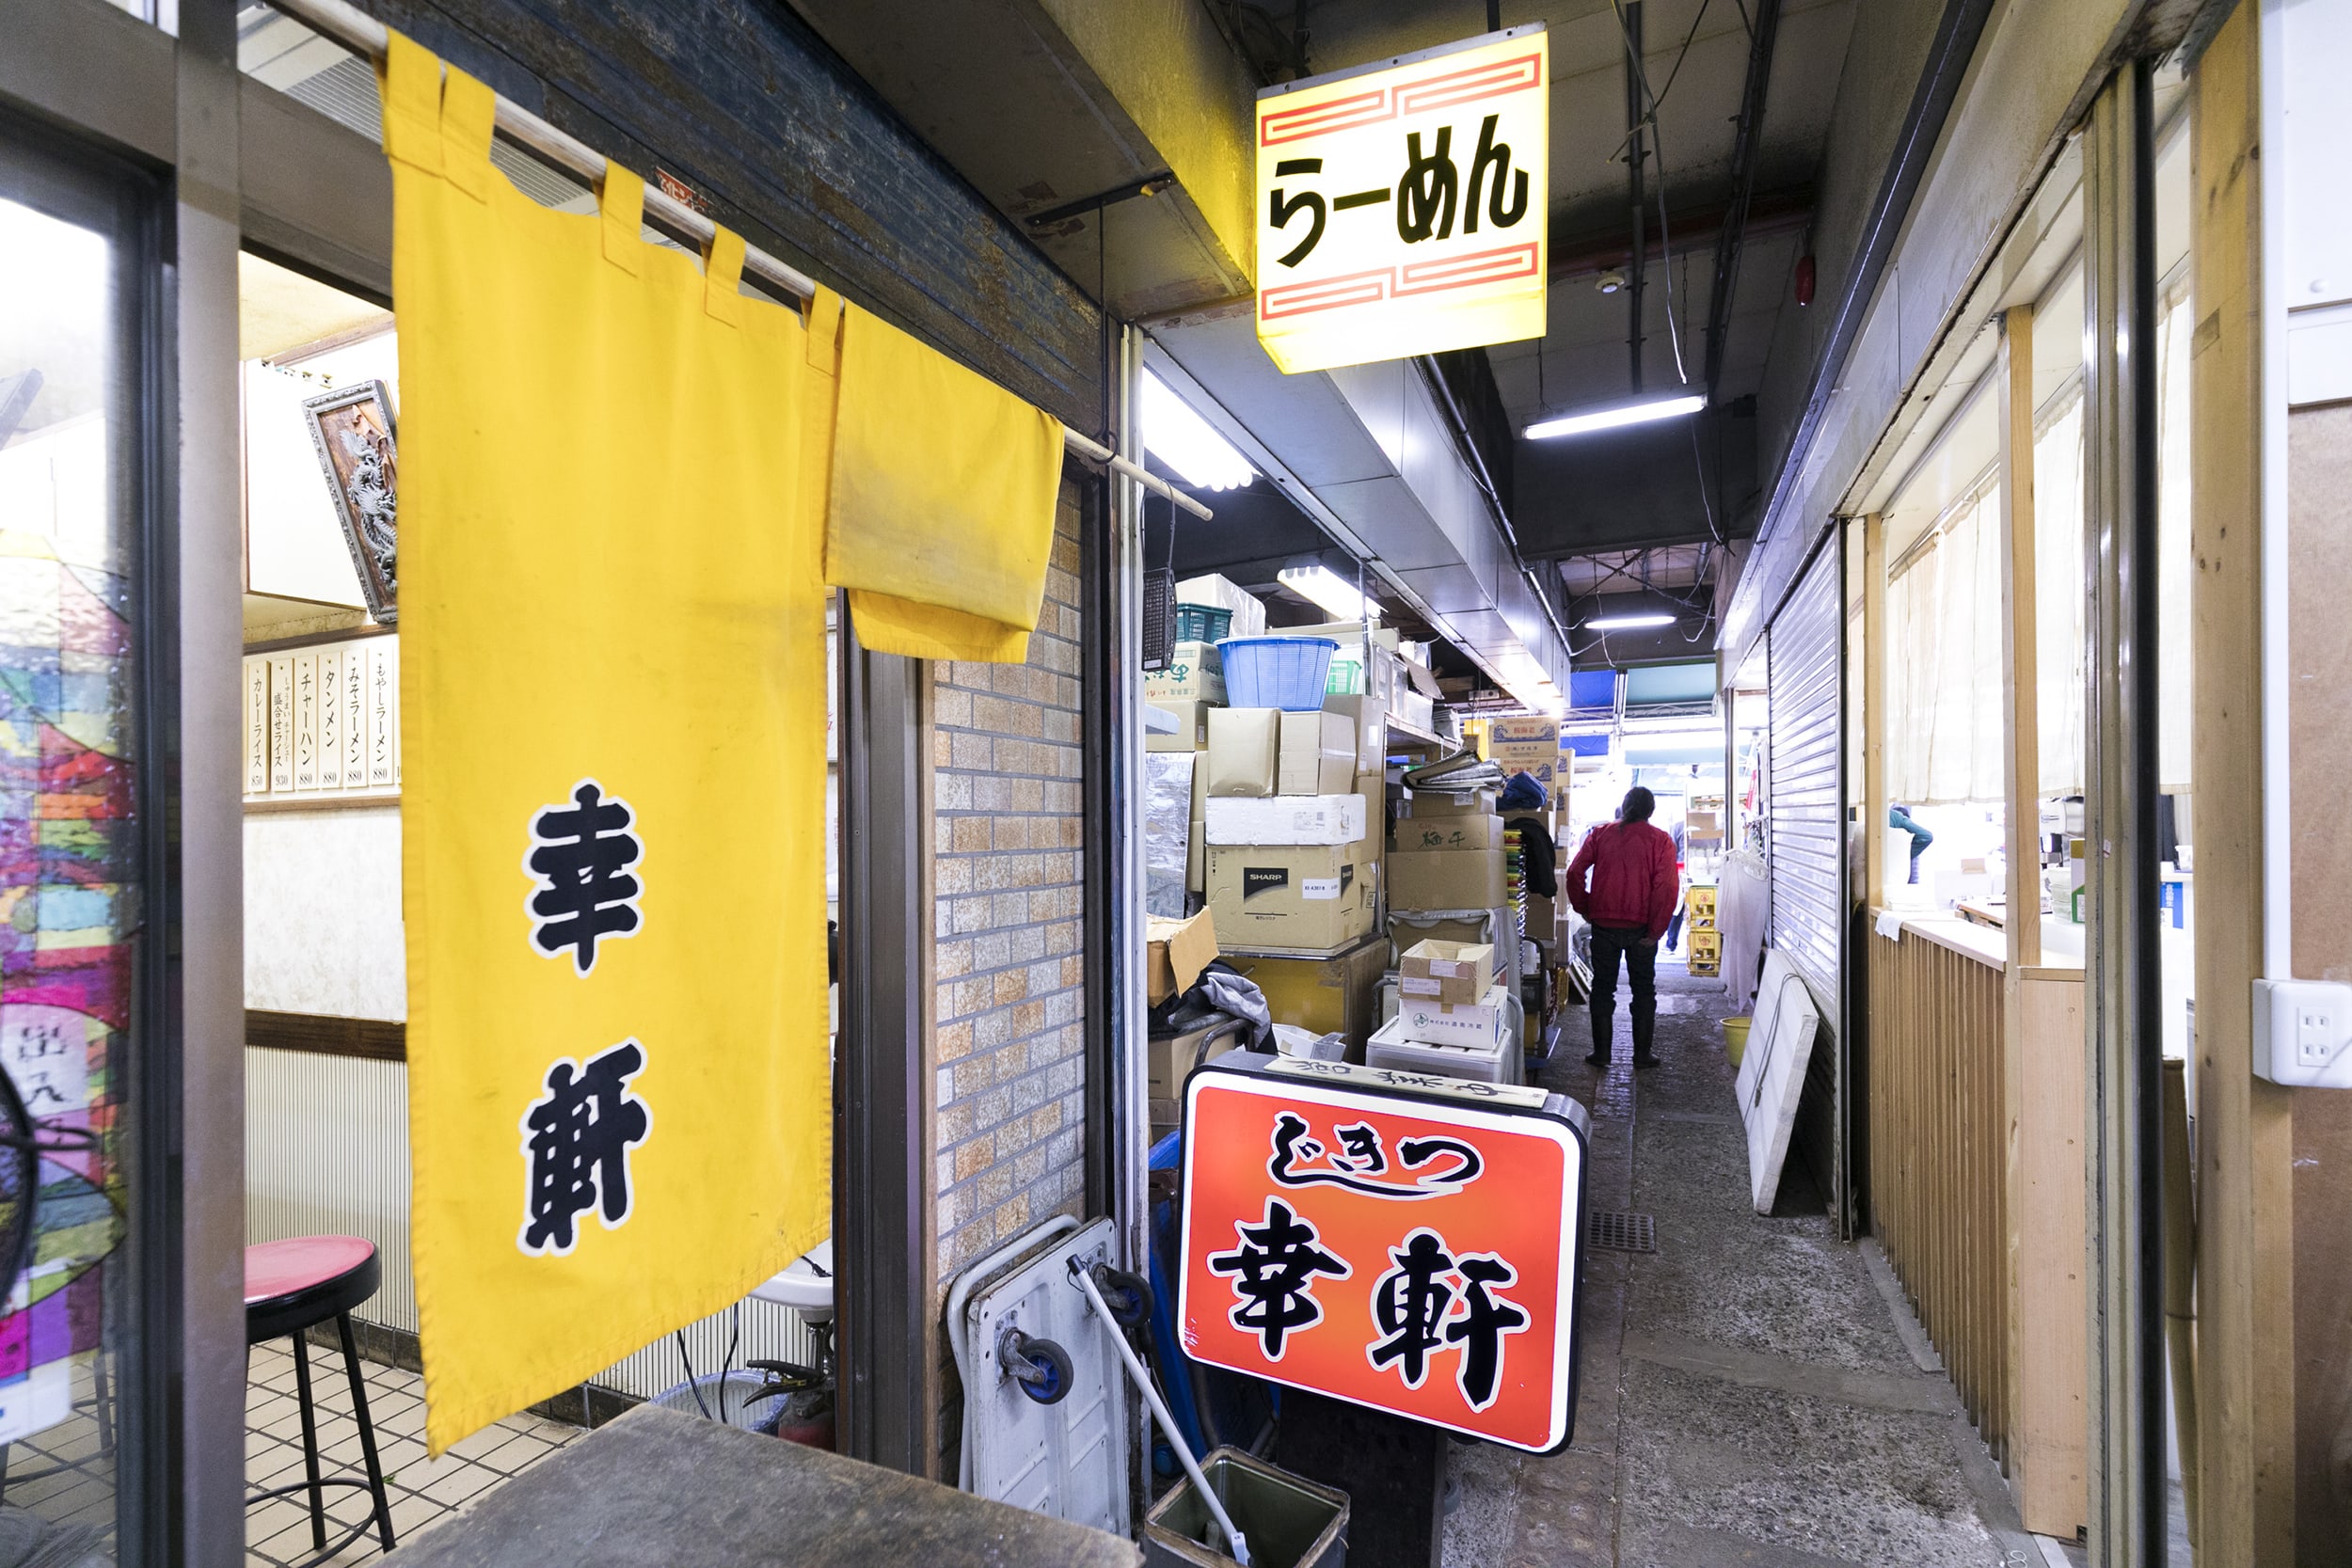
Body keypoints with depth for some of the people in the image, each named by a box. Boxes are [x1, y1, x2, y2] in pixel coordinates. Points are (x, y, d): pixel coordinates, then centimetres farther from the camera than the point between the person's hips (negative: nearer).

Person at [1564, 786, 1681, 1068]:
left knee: (1602, 989, 11)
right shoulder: (1661, 841, -3)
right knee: (1644, 990, 13)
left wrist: (1584, 909, 5)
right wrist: (1655, 931, -7)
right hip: (1641, 928, -1)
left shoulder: (1600, 833, 1)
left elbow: (1575, 873, -5)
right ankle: (1642, 1054, 17)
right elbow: (1668, 889, -11)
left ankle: (1601, 1052, 14)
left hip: (1603, 926, 1)